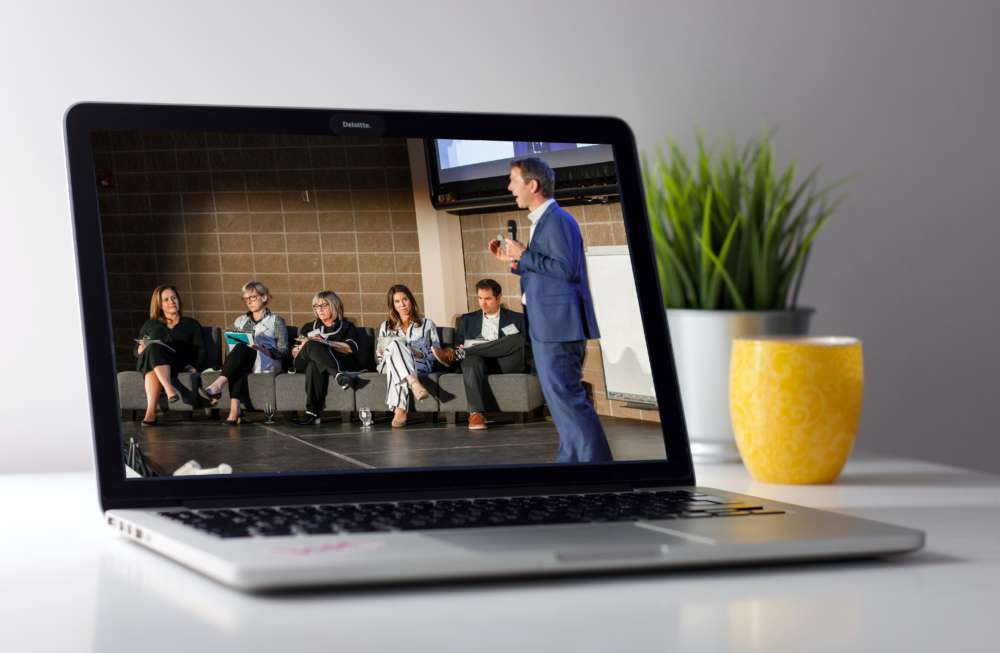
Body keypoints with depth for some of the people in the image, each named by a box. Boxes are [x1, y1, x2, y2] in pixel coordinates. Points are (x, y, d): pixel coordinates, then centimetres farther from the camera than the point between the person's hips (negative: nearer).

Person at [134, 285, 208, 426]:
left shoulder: (191, 324, 25)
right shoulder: (150, 325, 30)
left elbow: (202, 350, 11)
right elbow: (136, 351, 22)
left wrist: (195, 366, -10)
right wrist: (141, 349, -4)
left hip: (180, 364, -2)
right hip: (147, 361, 2)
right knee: (154, 348, -37)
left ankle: (151, 411, -56)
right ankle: (169, 389, -59)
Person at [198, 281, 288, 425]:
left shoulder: (276, 321, 15)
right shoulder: (240, 321, 28)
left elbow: (283, 350, 4)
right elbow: (231, 346, 22)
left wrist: (263, 350, -15)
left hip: (267, 363, -3)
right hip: (242, 362, 3)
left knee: (242, 348, -35)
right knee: (238, 369, -37)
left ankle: (217, 386, -53)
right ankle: (234, 410, -57)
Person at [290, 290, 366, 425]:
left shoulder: (346, 327, 22)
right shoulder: (308, 328, 32)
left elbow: (351, 348, 0)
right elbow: (294, 352, 22)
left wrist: (325, 342, -10)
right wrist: (303, 346, -3)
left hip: (341, 363, -2)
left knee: (314, 365, -40)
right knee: (312, 345, -36)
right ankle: (338, 375, -59)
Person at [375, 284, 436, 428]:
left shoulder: (427, 324, 20)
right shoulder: (385, 326, 26)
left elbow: (436, 354, 11)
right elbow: (378, 357, 22)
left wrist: (420, 354, -10)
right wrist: (382, 352, -3)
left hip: (420, 365, -1)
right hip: (388, 366, 1)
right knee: (395, 344, -36)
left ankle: (399, 410, -59)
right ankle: (414, 383, -61)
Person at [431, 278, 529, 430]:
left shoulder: (517, 319, 19)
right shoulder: (467, 320, 26)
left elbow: (526, 346, 9)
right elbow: (458, 344, 22)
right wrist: (459, 349, -5)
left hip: (507, 364, -1)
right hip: (480, 362, 1)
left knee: (518, 339, -32)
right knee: (471, 360, -36)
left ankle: (456, 354, -30)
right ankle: (476, 414, -51)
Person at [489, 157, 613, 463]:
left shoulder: (557, 220, -13)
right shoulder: (544, 220, 18)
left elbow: (566, 268, -23)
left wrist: (524, 255, -17)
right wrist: (513, 260, 15)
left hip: (558, 327, -11)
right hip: (550, 327, 11)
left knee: (567, 400, -11)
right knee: (563, 400, 14)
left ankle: (596, 460, -10)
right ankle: (572, 461, 20)